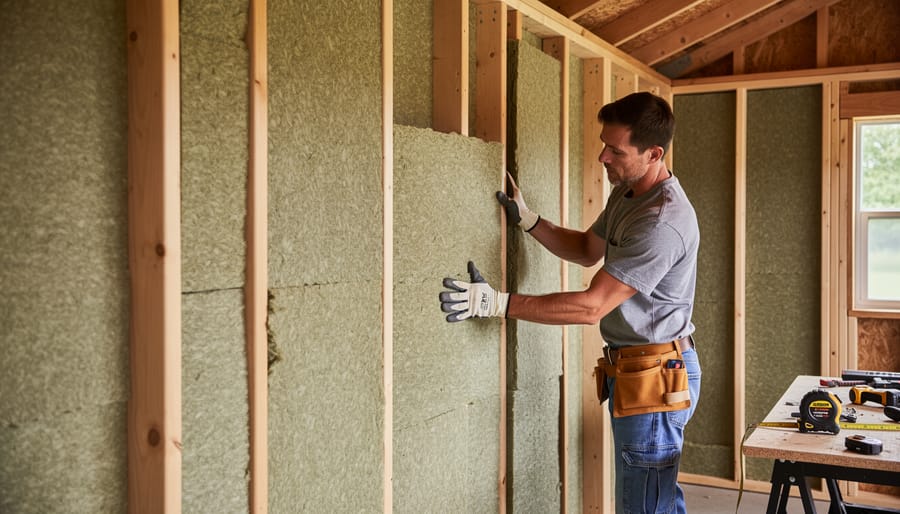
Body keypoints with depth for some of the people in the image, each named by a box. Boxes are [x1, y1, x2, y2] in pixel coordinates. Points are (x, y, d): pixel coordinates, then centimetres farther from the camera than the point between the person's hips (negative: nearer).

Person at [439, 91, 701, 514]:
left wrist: (497, 303, -28)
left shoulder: (664, 221, -26)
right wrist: (528, 221, 8)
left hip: (655, 378, -10)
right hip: (631, 368, 10)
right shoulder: (625, 193, 7)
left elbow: (591, 308, -27)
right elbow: (587, 251, 23)